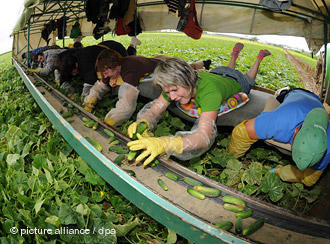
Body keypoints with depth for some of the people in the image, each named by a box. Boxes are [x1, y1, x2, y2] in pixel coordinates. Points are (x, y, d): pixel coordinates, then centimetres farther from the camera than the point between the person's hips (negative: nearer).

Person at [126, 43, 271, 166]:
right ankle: (235, 54, 60)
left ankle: (259, 57, 57)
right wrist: (142, 123, -59)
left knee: (248, 79, 37)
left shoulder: (209, 91, -56)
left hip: (237, 83, -3)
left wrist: (165, 144, -80)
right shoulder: (174, 84, -39)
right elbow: (153, 110, -35)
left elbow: (205, 137, -65)